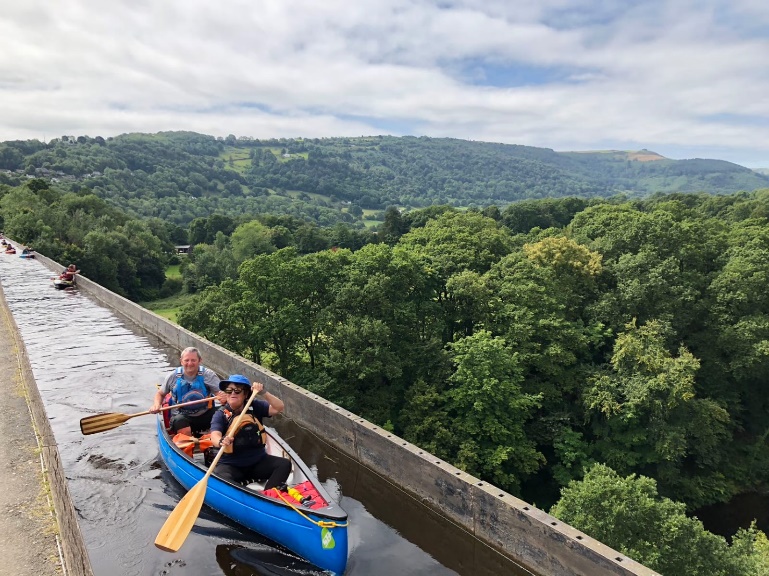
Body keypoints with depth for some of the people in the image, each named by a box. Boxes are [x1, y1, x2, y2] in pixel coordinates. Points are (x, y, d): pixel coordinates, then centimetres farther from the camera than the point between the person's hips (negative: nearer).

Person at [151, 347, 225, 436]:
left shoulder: (208, 375, -4)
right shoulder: (174, 377, 0)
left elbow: (219, 392, -10)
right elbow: (160, 393, 14)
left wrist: (223, 398, -34)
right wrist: (156, 405, -7)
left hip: (206, 415, 1)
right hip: (182, 416, 0)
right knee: (184, 432, -33)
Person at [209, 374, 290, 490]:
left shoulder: (255, 406, 1)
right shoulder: (221, 414, -7)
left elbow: (279, 408, -10)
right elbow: (214, 436, -24)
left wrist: (263, 393, -22)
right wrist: (221, 441, -48)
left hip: (258, 461, 3)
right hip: (230, 465, -3)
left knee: (285, 464, -19)